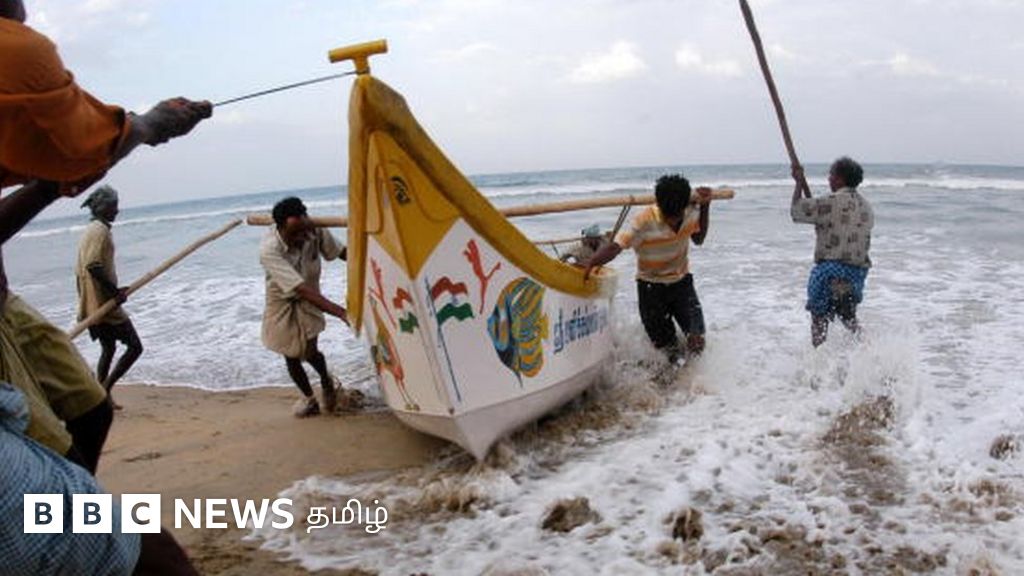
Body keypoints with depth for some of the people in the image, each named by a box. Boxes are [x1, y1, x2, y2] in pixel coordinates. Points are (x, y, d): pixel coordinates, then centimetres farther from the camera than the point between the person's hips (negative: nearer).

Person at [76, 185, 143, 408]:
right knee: (134, 346, -3)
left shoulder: (89, 230, 16)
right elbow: (94, 266, -26)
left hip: (90, 305, 10)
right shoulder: (101, 230, -14)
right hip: (105, 304, -10)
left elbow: (80, 269, 19)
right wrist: (115, 291, -21)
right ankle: (105, 389, -6)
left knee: (108, 348, 18)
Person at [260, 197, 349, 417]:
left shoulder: (314, 231, -26)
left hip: (309, 300, 1)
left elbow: (342, 252, -9)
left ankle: (326, 380, 25)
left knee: (309, 352, -10)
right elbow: (302, 289, -42)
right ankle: (308, 397, 37)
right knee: (291, 356, 9)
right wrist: (340, 312, -48)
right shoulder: (269, 250, -36)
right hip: (282, 302, -1)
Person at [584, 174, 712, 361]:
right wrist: (590, 264, -50)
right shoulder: (644, 221, -26)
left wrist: (705, 206, -3)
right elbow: (615, 247, -32)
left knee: (697, 342, -7)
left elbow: (698, 239, 8)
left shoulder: (690, 212, -11)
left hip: (681, 281, 3)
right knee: (665, 345, 2)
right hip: (651, 287, -3)